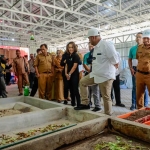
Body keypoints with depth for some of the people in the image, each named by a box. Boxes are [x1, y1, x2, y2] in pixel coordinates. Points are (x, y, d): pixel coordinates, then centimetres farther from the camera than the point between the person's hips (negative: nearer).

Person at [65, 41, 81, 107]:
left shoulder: (76, 56, -7)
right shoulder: (68, 56, 14)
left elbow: (74, 66, -14)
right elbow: (66, 65, 13)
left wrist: (69, 74, -12)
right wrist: (66, 73, -1)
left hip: (74, 75, -7)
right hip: (69, 75, 7)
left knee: (75, 90, -9)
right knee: (71, 90, 12)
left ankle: (79, 104, -4)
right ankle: (73, 103, 22)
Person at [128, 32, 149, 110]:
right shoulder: (132, 49, 10)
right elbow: (129, 60, 12)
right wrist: (131, 69, 0)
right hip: (135, 70, 3)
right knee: (134, 87, 5)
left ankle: (145, 105, 12)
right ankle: (133, 104, 10)